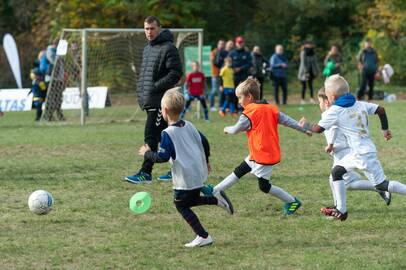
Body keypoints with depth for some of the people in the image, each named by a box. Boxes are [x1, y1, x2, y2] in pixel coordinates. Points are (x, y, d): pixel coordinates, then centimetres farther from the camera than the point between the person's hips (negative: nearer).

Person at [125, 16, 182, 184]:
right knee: (163, 137, 12)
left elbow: (176, 74, -15)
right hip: (148, 101, 9)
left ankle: (145, 173, -11)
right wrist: (141, 90, 14)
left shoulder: (168, 48, -9)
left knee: (150, 135, -12)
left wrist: (155, 87, -19)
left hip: (160, 100, -9)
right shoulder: (147, 49, 18)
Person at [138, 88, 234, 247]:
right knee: (191, 200, 27)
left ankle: (203, 237, 3)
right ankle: (217, 199, 9)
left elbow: (163, 157, -20)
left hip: (185, 179, -8)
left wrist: (147, 154, -2)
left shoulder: (167, 134, -17)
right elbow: (204, 143, 13)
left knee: (181, 205, 6)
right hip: (199, 174, 8)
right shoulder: (189, 126, 6)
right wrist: (205, 162, 29)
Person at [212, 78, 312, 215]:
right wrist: (304, 129, 14)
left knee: (264, 186, 2)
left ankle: (292, 202, 8)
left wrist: (227, 129, 16)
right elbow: (287, 120, 5)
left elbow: (236, 130, -6)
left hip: (263, 156, -9)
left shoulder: (249, 114, -15)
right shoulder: (271, 109, 5)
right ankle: (215, 191, 19)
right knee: (238, 172, 15)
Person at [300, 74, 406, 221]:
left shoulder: (333, 111, -10)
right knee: (336, 171, 15)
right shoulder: (359, 104, 10)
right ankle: (341, 210, 16)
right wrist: (385, 129, 20)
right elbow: (380, 110, 8)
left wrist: (306, 125, 12)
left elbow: (318, 128, -8)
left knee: (381, 184, -3)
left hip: (363, 154, -9)